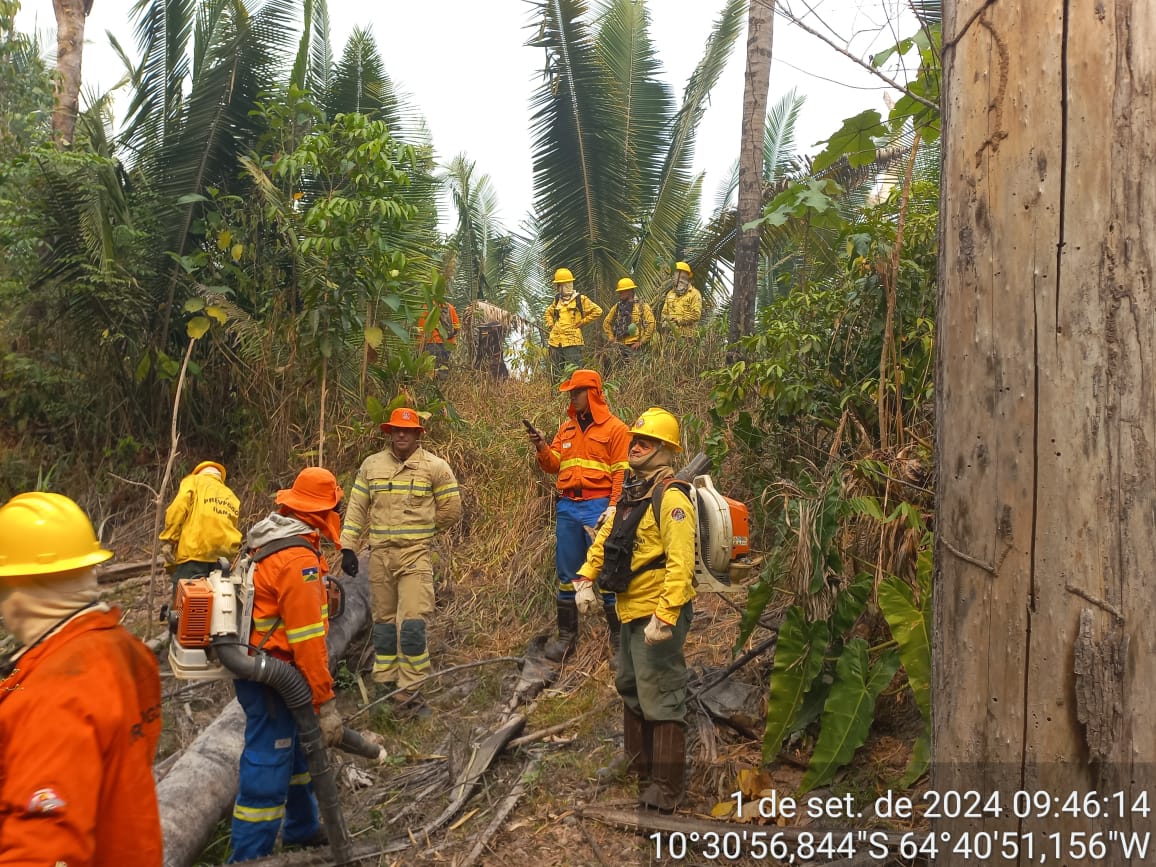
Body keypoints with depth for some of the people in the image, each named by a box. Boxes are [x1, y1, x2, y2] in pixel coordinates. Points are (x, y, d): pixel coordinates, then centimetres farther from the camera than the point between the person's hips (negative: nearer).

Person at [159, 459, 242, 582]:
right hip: (224, 557, 5)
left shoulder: (193, 481, 15)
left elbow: (178, 507, -4)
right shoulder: (232, 497, 26)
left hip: (194, 553, -4)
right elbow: (233, 528, 14)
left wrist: (167, 540, -5)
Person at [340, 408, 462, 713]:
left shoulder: (434, 466, -3)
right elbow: (357, 509, 9)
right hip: (379, 553, 4)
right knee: (384, 620, 12)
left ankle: (410, 691, -2)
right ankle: (384, 682, 24)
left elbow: (451, 509, 3)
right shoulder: (371, 465, 8)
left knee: (412, 622, -11)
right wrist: (348, 547, 3)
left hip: (415, 554, -3)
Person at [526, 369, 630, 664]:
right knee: (567, 574, 10)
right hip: (568, 507, 6)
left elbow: (622, 474, -7)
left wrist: (613, 510, -15)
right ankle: (566, 636, 20)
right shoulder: (566, 429, 15)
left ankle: (619, 640, 6)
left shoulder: (614, 428, -2)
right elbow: (553, 465, 14)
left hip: (598, 507, -6)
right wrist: (542, 449, -6)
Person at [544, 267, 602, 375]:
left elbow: (597, 311, -4)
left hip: (572, 342, -6)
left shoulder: (580, 299, -1)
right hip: (555, 342, 6)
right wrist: (551, 325, 17)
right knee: (557, 373, 10)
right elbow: (548, 312, 35)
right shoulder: (557, 300, 16)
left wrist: (581, 322, -5)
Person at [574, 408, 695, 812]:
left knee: (660, 698, -4)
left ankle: (666, 788, 7)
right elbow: (606, 536, 21)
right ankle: (637, 763, 41)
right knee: (631, 688, 23)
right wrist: (586, 577, 9)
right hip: (631, 610, 11)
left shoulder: (671, 498, -19)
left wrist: (665, 617, -30)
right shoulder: (632, 491, 12)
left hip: (658, 613, -10)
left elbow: (681, 563, -27)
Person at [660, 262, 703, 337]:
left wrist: (679, 320, -14)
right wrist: (665, 322, 0)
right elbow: (665, 312, 21)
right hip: (671, 334, 5)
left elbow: (696, 314, -11)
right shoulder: (670, 293, 19)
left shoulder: (694, 294, -1)